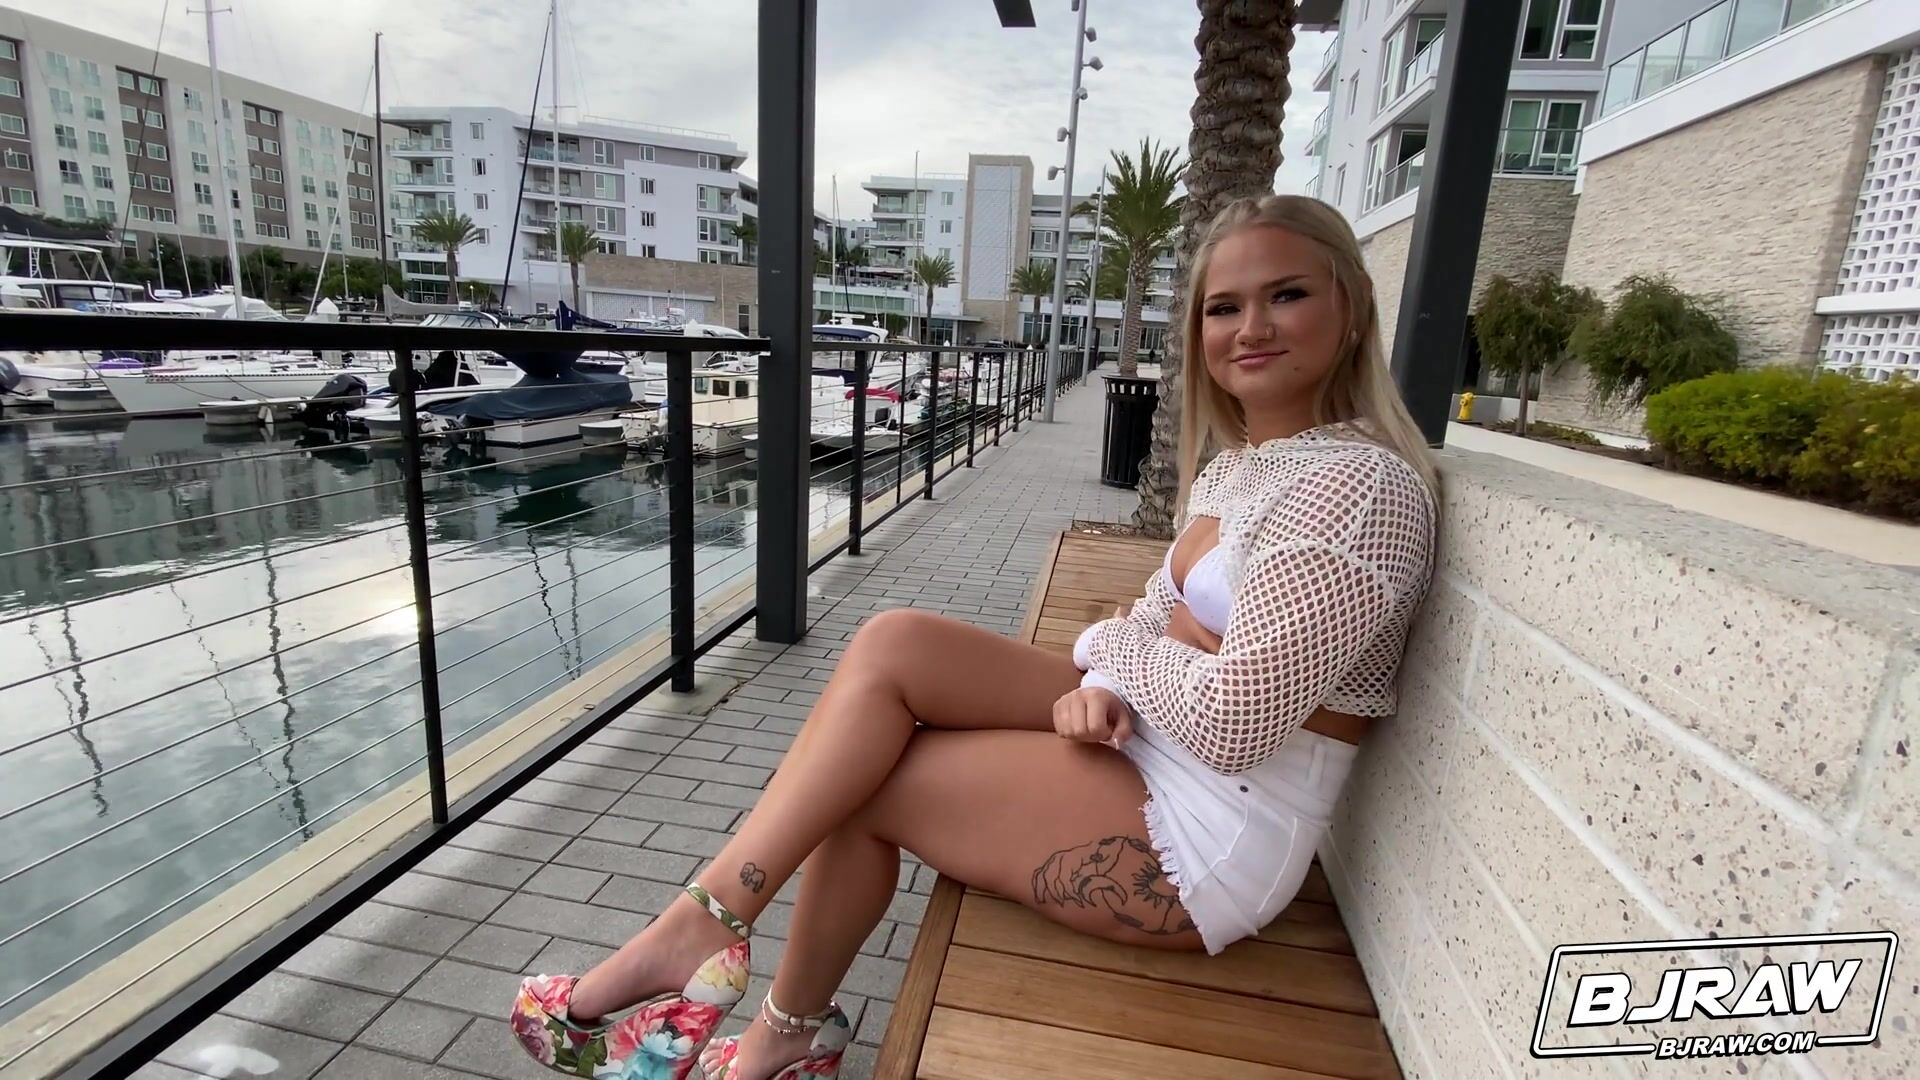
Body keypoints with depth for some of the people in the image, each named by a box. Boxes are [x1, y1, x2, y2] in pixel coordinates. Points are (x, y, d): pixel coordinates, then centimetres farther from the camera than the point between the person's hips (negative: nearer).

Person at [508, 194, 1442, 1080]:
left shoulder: (1357, 484, -20)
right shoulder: (1236, 463, 9)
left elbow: (1231, 722, -26)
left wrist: (1112, 645, -7)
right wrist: (1105, 690, -11)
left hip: (1213, 835, -8)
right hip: (1151, 755, 8)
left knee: (861, 783, -12)